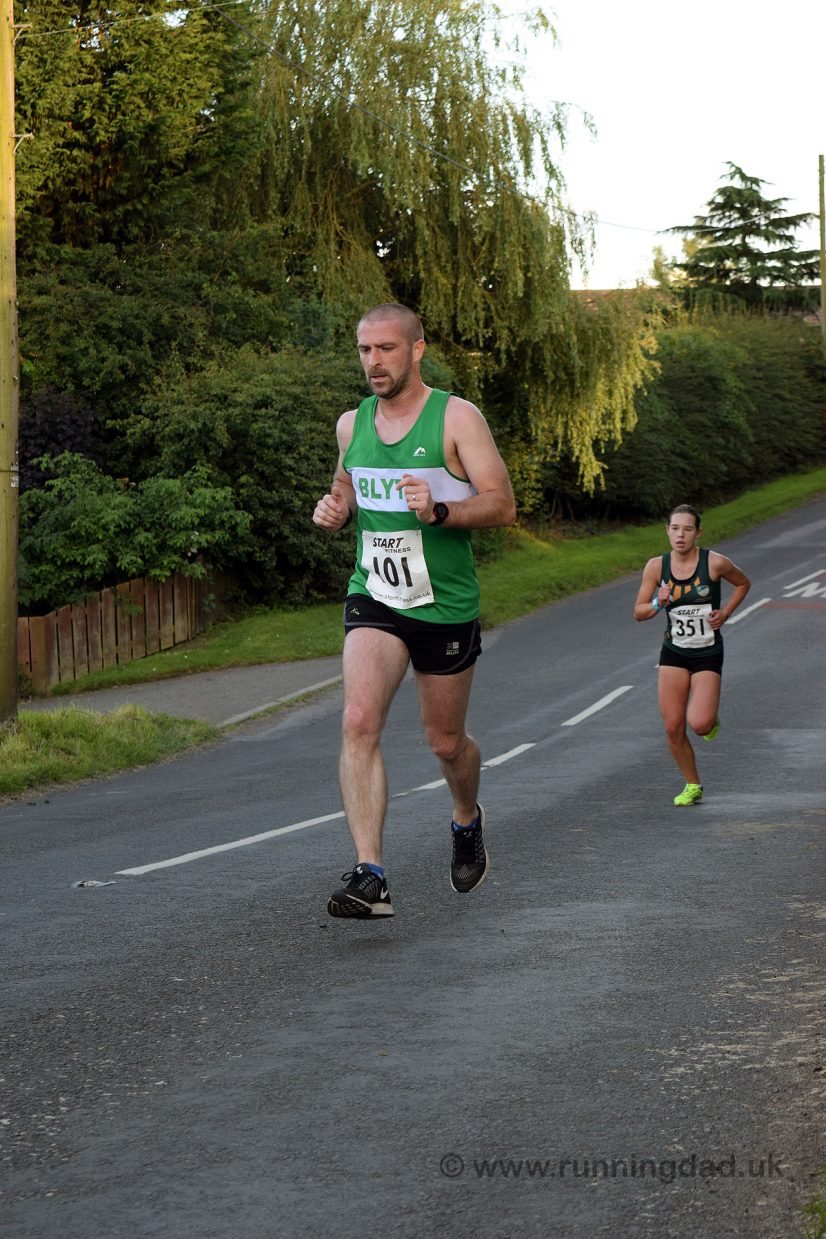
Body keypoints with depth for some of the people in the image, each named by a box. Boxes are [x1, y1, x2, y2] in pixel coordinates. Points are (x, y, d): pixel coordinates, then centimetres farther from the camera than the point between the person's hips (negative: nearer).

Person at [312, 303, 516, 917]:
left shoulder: (457, 418, -8)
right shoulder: (352, 424, 7)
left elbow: (502, 504, -12)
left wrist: (440, 511, -29)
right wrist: (333, 511, 1)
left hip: (446, 606, -2)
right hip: (374, 598, 3)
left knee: (446, 741, 12)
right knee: (359, 721, -20)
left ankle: (468, 818, 47)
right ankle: (370, 877, -24)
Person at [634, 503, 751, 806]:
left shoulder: (715, 563, -12)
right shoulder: (656, 566, -5)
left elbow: (743, 583, 8)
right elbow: (638, 612, 2)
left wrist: (725, 613, -6)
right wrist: (658, 604, -19)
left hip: (708, 655, -3)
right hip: (673, 654, 3)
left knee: (699, 724, -18)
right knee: (673, 727, -2)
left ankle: (712, 718, 21)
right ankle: (692, 786, 20)